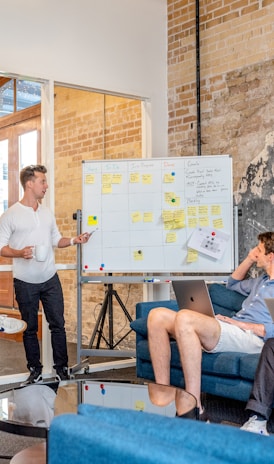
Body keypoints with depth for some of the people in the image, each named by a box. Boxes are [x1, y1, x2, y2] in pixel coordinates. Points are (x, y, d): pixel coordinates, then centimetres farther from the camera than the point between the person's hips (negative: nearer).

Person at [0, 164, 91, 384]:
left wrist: (74, 240, -1)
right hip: (25, 282, -4)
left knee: (58, 324, 6)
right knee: (30, 328, 9)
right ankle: (35, 370, 23)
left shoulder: (47, 213, 8)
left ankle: (61, 368, 17)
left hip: (50, 279, 4)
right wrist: (20, 253, -25)